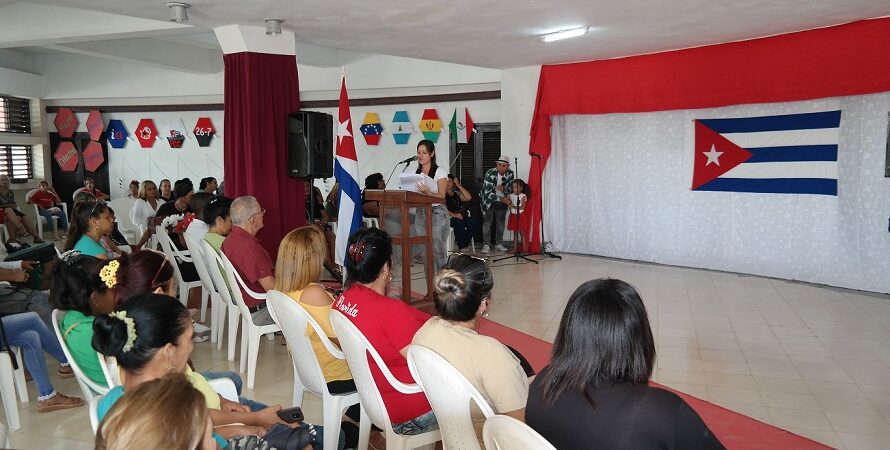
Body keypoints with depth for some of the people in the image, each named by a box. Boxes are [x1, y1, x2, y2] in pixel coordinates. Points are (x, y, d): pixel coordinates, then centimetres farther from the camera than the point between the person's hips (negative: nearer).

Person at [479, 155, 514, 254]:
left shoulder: (510, 174, -12)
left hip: (502, 201, 5)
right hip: (489, 200, -4)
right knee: (487, 222, -4)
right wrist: (501, 199, -38)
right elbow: (487, 193, -30)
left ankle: (498, 244, 20)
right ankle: (486, 245, 3)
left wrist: (504, 188, -22)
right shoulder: (490, 174, -27)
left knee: (501, 222, 9)